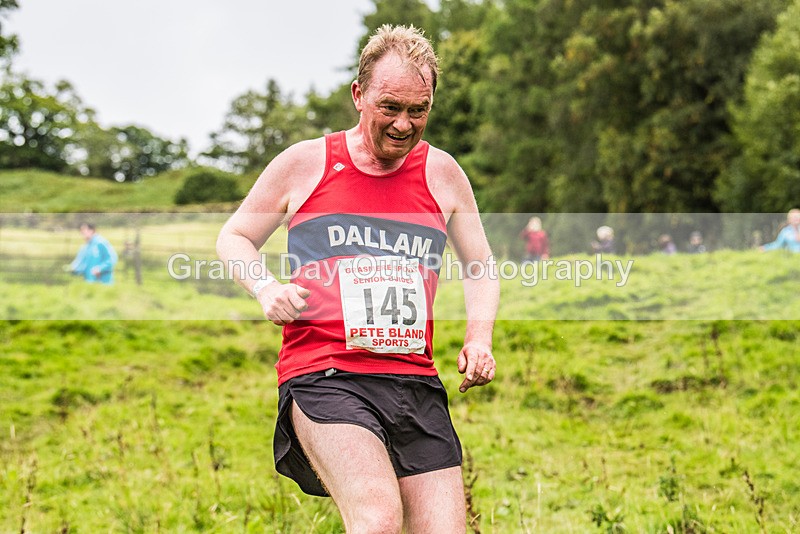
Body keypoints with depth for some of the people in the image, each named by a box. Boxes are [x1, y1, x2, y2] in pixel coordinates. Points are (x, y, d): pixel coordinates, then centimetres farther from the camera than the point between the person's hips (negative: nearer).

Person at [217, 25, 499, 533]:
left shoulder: (442, 173, 12)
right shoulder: (304, 163, 5)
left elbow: (481, 267, 24)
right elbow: (233, 237, 18)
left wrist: (479, 338, 6)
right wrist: (266, 288, -3)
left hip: (417, 381, 4)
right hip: (322, 374, -4)